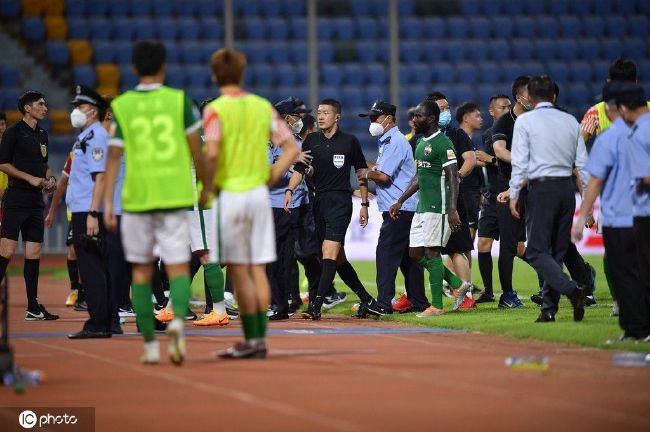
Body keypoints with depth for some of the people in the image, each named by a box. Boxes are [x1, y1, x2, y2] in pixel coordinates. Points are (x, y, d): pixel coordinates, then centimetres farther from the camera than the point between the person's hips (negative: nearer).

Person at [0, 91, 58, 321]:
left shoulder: (42, 134, 17)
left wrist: (49, 179, 9)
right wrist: (30, 178, -15)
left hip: (35, 201, 7)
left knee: (34, 253, 6)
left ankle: (33, 308, 9)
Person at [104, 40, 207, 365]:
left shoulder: (121, 106, 1)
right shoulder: (179, 100, 1)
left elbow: (114, 156, -1)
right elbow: (196, 150, 3)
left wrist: (107, 202, 0)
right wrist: (206, 186, 16)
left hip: (136, 199, 0)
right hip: (174, 196, 0)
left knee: (141, 271, 12)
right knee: (178, 268, 1)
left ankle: (150, 344, 12)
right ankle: (178, 319, -28)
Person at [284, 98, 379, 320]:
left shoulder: (349, 141, 0)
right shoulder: (311, 141, 9)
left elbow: (361, 172, 6)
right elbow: (299, 169, 7)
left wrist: (364, 204, 4)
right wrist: (290, 190, -11)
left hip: (341, 202, -5)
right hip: (319, 201, 5)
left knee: (329, 252, -16)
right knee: (338, 259, 9)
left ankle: (316, 306, -22)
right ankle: (366, 300, 22)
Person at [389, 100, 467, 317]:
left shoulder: (443, 143, -13)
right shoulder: (421, 143, 17)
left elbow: (453, 178, -19)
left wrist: (452, 209, -26)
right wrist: (400, 201, 22)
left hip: (438, 207, -10)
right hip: (422, 207, 10)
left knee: (431, 253, -8)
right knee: (416, 253, 8)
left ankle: (437, 306, -3)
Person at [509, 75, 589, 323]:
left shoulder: (525, 121, -2)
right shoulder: (570, 121, 11)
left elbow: (519, 162, -6)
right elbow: (582, 163, 10)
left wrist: (513, 196, -2)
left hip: (541, 189, -5)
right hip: (567, 188, 5)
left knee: (537, 251, -6)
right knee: (558, 251, 11)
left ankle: (572, 290, -25)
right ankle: (549, 307, 8)